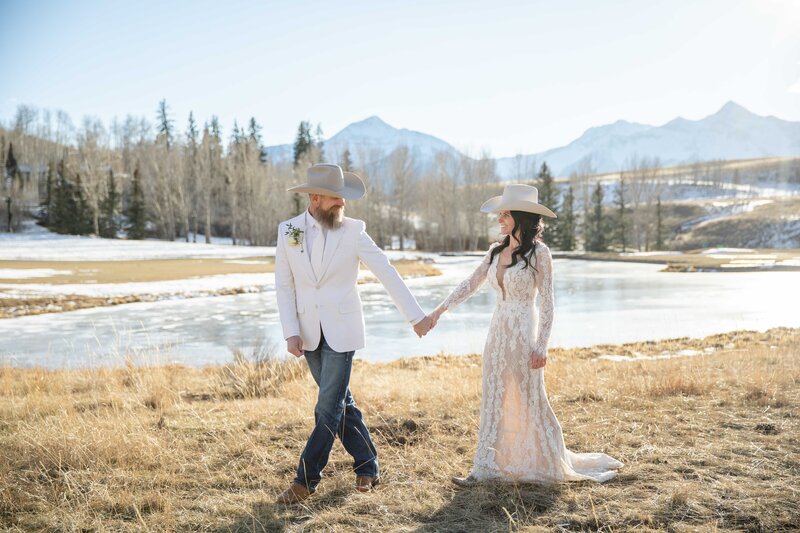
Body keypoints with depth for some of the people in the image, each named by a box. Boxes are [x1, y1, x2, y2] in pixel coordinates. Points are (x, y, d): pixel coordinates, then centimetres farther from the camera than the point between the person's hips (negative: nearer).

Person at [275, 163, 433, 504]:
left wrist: (415, 315, -5)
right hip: (308, 332, 4)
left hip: (341, 330, -3)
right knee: (340, 401, 12)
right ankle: (367, 466, 26)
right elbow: (284, 285, 1)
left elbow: (387, 273, -5)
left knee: (329, 406, -5)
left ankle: (305, 481, 6)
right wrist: (291, 332, -8)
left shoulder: (353, 231, -8)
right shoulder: (287, 230, -1)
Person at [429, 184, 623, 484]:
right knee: (493, 398, 7)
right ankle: (484, 468, 13)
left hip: (523, 332, -6)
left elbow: (546, 302, -11)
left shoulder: (538, 253, -11)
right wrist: (441, 308, 2)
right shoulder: (496, 251, 8)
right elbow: (471, 284, 11)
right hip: (498, 331, 6)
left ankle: (553, 465, 22)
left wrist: (541, 345, -15)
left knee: (530, 400, 4)